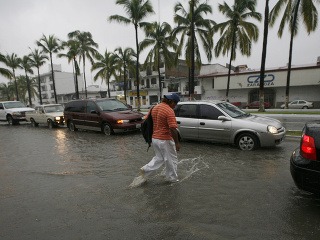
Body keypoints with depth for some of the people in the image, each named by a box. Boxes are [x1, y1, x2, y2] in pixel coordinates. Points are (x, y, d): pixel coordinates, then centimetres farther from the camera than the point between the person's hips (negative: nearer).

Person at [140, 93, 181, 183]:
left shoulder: (154, 108, 6)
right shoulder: (169, 111, -19)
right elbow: (173, 129, -24)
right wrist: (177, 142, -15)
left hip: (154, 138, 7)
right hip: (165, 140, -7)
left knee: (159, 158, 24)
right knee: (171, 160, 12)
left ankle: (146, 169, 14)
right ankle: (172, 178, 26)